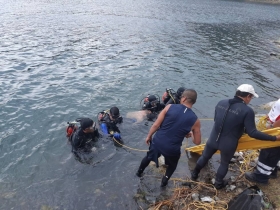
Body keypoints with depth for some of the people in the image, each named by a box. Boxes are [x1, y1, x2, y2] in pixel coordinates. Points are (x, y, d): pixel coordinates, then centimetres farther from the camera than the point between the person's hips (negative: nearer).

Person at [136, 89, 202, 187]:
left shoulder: (170, 107, -11)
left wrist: (149, 136, 7)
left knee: (149, 157, 33)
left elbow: (156, 125, -9)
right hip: (172, 149, -1)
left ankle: (139, 172, 55)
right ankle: (165, 181, 44)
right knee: (173, 164, 34)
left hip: (157, 142, 2)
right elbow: (197, 142, -2)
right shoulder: (195, 120, -11)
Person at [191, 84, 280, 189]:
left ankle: (194, 175, 46)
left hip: (213, 139, 4)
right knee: (224, 163, 24)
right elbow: (252, 133, -21)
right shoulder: (247, 111, -21)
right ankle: (218, 183, 43)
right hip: (228, 145, -4)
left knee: (204, 157, 26)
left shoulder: (221, 103, -5)